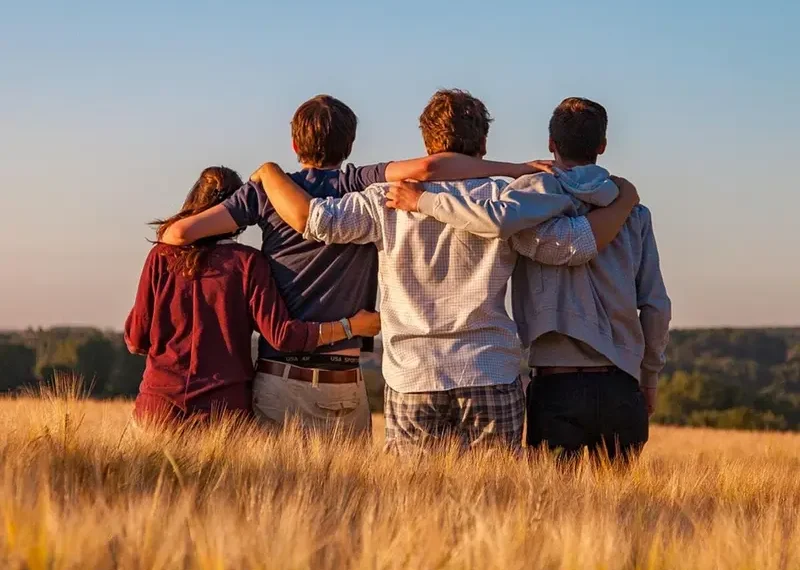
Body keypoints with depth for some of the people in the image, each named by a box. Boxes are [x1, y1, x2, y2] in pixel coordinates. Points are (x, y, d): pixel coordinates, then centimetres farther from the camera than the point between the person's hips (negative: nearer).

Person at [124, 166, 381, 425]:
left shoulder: (161, 257, 3)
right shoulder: (247, 262, -2)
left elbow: (136, 340, 5)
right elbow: (281, 334, -8)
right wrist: (351, 326, 0)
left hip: (161, 403, 1)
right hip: (226, 405, -1)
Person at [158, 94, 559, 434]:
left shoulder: (268, 190, 3)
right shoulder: (361, 187, 0)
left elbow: (180, 232, -2)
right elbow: (426, 168, -18)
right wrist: (517, 169, -11)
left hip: (278, 378, 1)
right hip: (345, 383, -1)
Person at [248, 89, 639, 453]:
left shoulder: (390, 200, 1)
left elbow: (311, 218, -6)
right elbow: (576, 244, -3)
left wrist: (269, 172, 13)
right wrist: (623, 203, 15)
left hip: (411, 381, 1)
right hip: (491, 380, 0)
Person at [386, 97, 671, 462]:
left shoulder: (542, 189, -2)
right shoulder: (633, 212, 9)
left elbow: (498, 220, -25)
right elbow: (656, 306, 8)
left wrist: (423, 200, -12)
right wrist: (649, 378, 21)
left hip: (557, 387, -3)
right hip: (620, 387, 3)